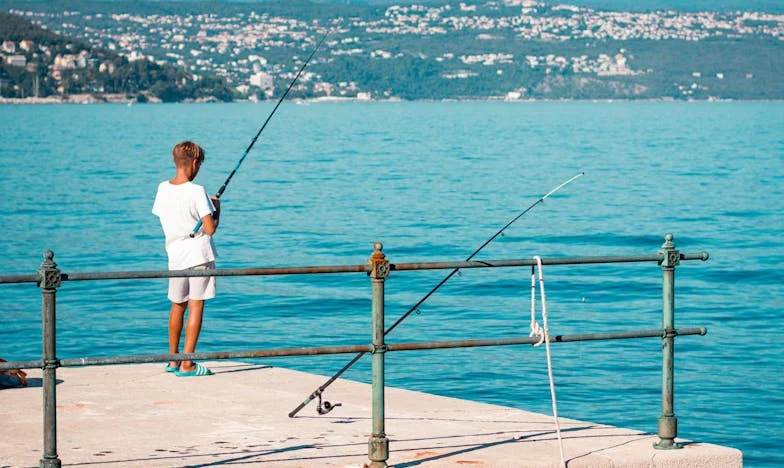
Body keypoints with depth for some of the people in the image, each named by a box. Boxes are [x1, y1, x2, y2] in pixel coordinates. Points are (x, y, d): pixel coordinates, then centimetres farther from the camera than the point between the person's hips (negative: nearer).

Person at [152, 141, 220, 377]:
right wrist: (216, 209, 3)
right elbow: (210, 229, -17)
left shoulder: (163, 189, 2)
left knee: (177, 306, 18)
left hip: (175, 256, 6)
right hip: (199, 255, -6)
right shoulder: (197, 192, -15)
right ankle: (187, 364, -6)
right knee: (196, 307, -3)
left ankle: (173, 360, 26)